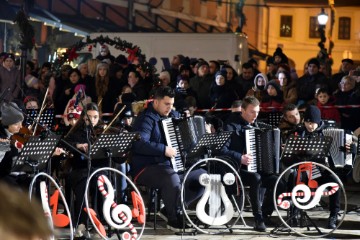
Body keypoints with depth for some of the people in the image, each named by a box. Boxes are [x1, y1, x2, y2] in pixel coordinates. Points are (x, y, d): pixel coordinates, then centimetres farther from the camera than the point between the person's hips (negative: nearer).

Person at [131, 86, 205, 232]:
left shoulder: (172, 116, 14)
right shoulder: (147, 119, -13)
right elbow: (139, 144, -29)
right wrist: (164, 150, -32)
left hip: (171, 166, 9)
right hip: (147, 169, -9)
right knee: (172, 178, -37)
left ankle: (172, 207, 1)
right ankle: (174, 219, -18)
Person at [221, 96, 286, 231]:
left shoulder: (256, 126, 18)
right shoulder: (232, 127, -5)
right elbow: (222, 149, -18)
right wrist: (240, 158, -29)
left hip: (258, 169, 7)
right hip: (238, 170, -7)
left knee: (279, 184, -17)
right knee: (256, 178, -37)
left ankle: (264, 216, -2)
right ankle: (258, 219, -27)